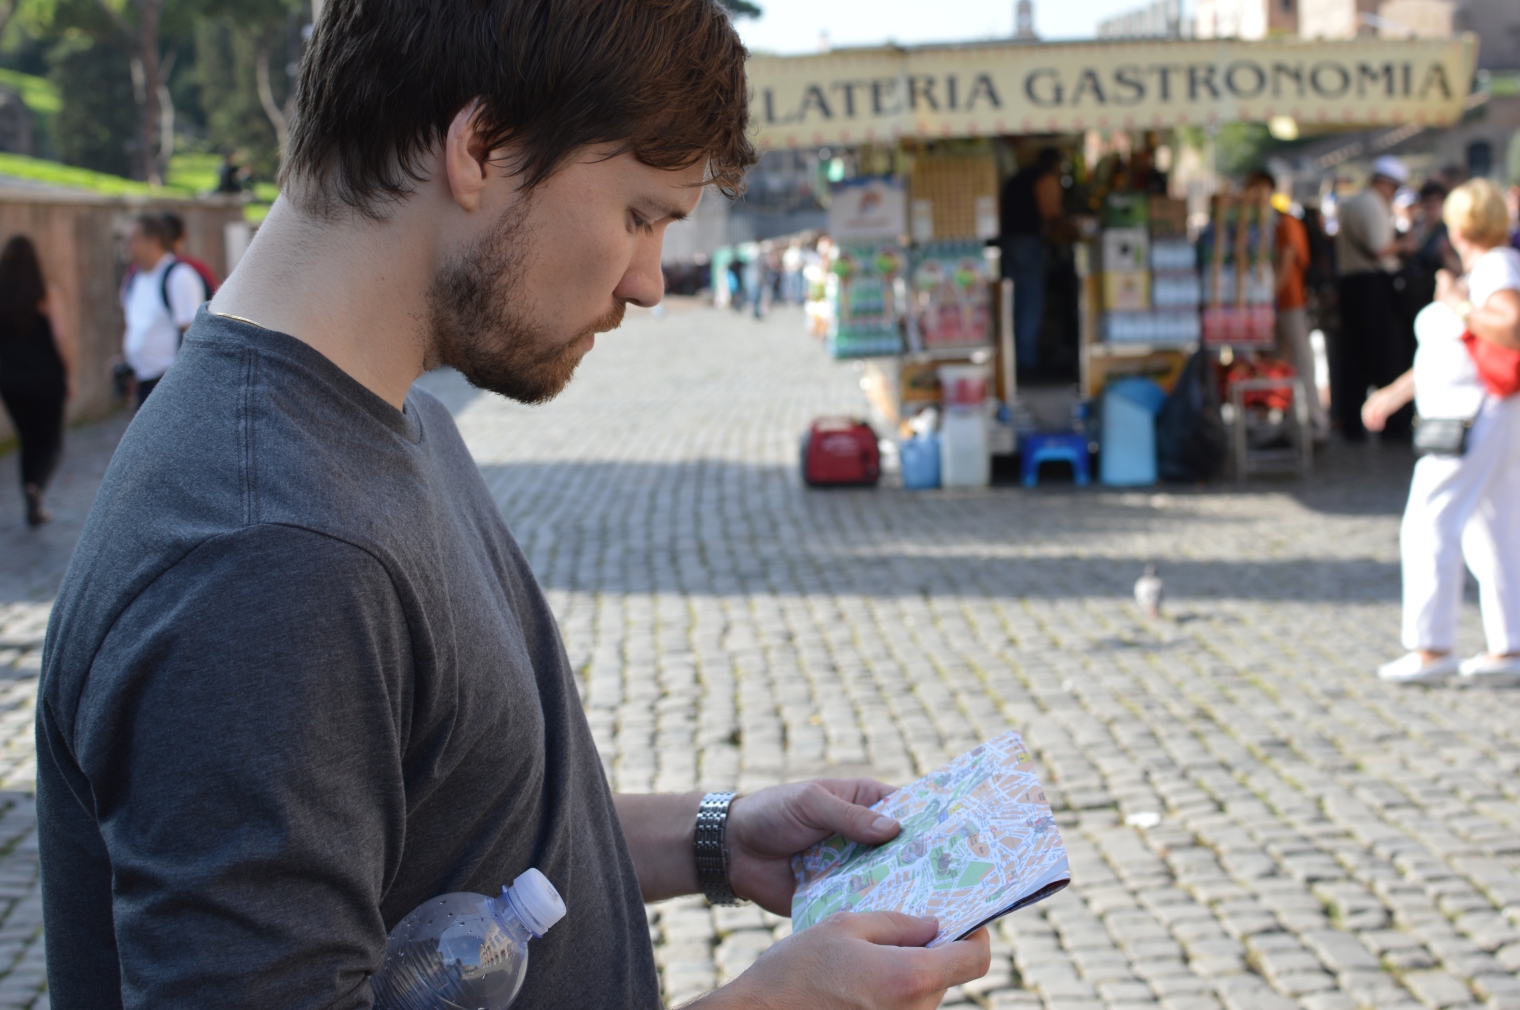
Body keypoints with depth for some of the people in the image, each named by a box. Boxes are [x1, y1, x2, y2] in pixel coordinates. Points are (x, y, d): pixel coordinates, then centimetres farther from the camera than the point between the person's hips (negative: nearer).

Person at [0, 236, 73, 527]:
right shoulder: (46, 294, -10)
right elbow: (61, 336, -14)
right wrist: (68, 373, -3)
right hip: (46, 379, -3)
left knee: (29, 441, 18)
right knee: (51, 443, 9)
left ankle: (35, 508, 19)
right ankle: (35, 486, -19)